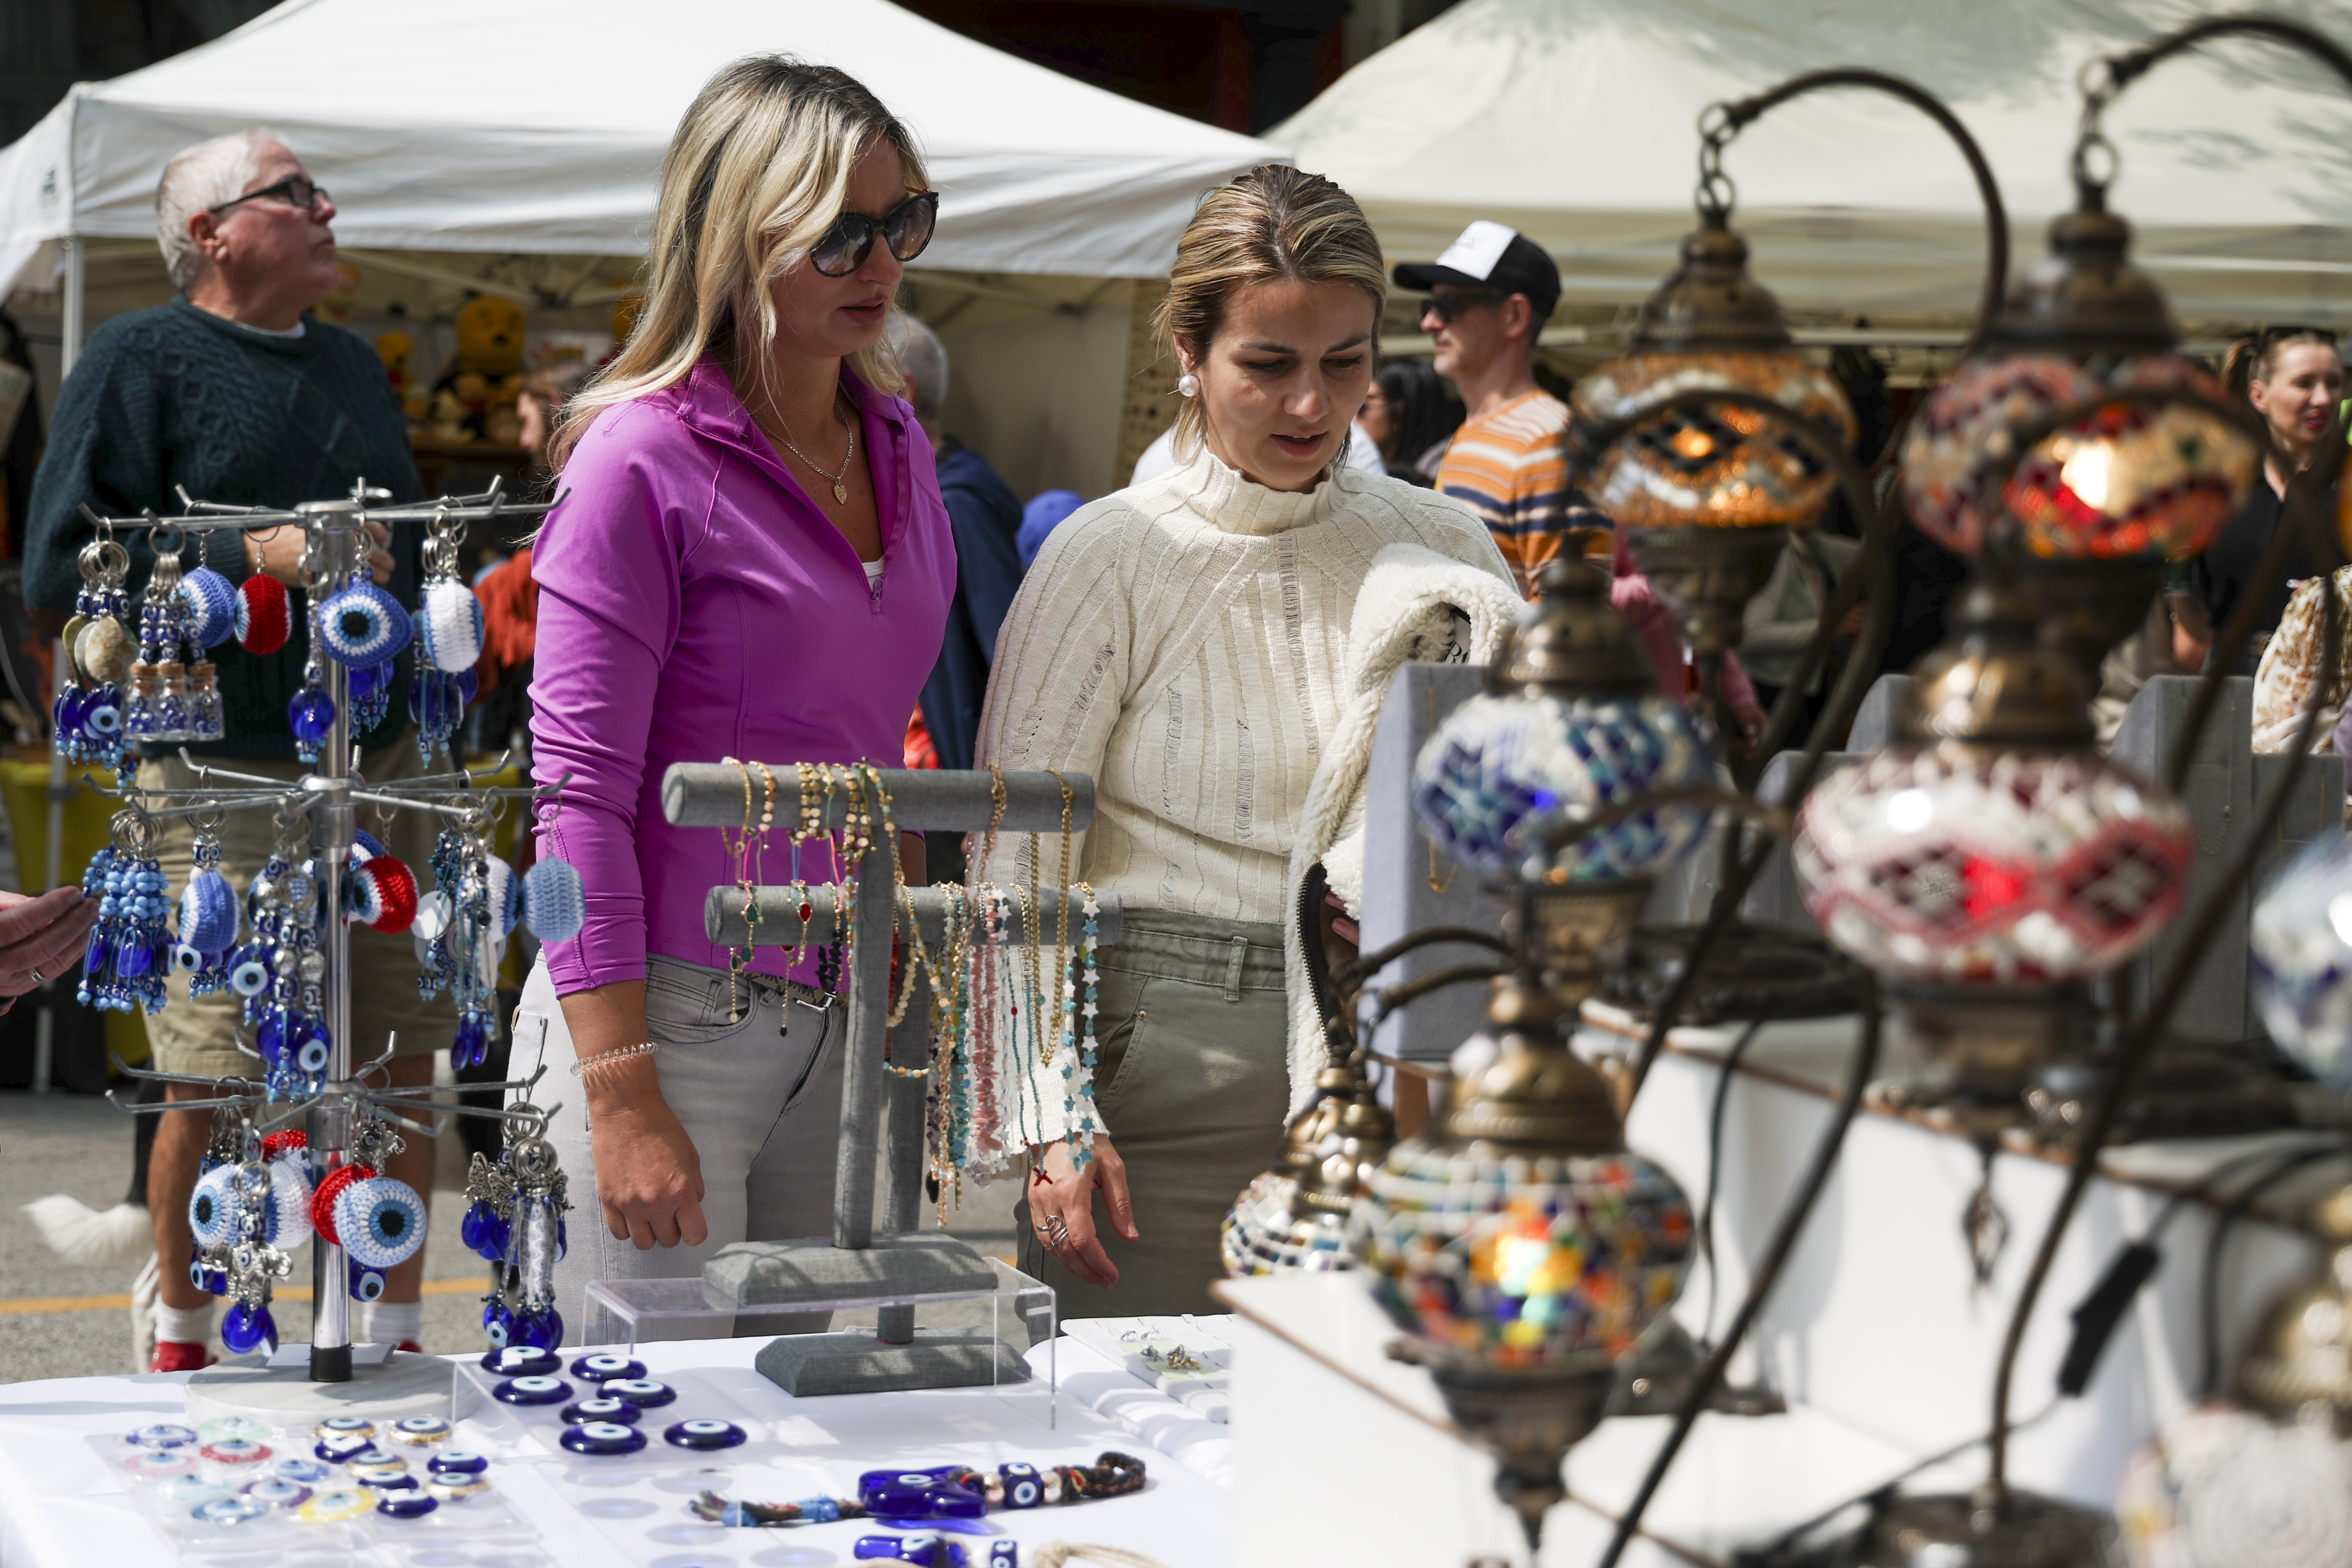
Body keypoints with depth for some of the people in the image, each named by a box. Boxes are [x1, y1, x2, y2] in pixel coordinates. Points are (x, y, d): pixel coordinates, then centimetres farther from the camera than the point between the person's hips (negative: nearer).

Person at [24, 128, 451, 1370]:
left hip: (384, 763, 6)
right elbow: (61, 568, -9)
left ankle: (392, 1339, 17)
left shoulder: (351, 364, 20)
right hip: (228, 777, -6)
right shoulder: (140, 359, 0)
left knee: (402, 1063, 4)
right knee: (222, 1085, -4)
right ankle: (182, 1344, 16)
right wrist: (256, 558, -16)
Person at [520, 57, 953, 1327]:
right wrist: (623, 1100, -18)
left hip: (839, 1025, 7)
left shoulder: (896, 445, 11)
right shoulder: (643, 458, -11)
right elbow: (579, 793, -13)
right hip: (663, 1017, -7)